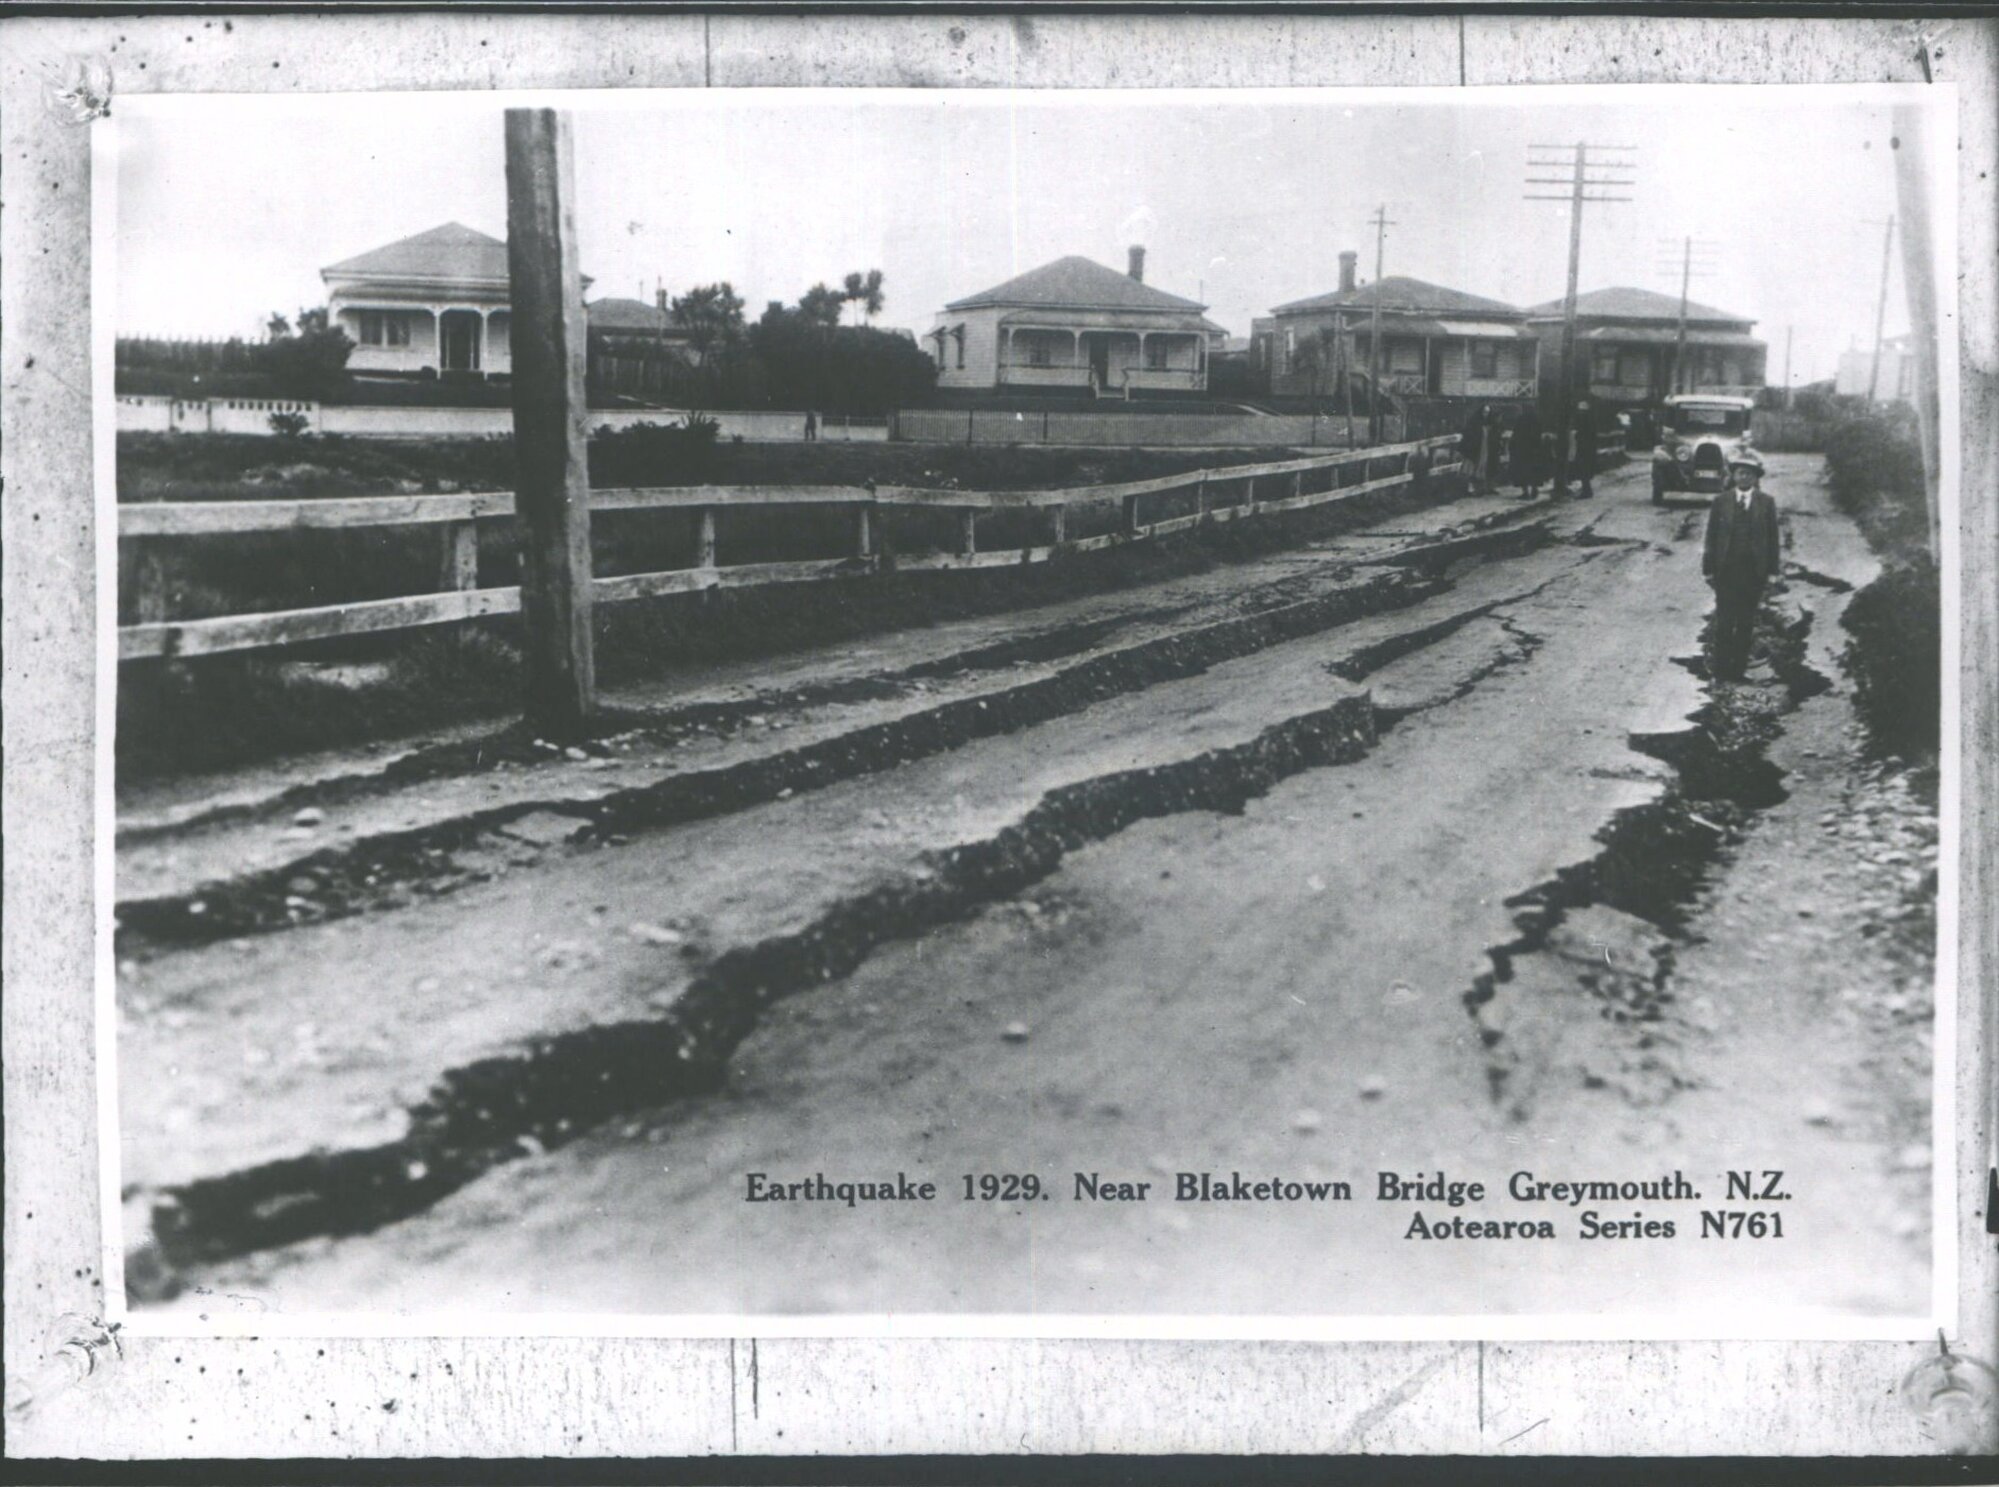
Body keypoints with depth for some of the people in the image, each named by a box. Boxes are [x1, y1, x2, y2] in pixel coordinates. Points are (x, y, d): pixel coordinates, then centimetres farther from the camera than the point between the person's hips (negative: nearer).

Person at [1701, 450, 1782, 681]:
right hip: (1725, 570, 0)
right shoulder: (1721, 501, 1)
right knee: (1724, 621, 1)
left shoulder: (1767, 502, 2)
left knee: (1746, 623, 7)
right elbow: (1711, 537, 2)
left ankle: (1738, 668, 15)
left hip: (1754, 571, 1)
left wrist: (1772, 570, -1)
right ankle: (1721, 668, 9)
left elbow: (1772, 537, 3)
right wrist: (1708, 569, -1)